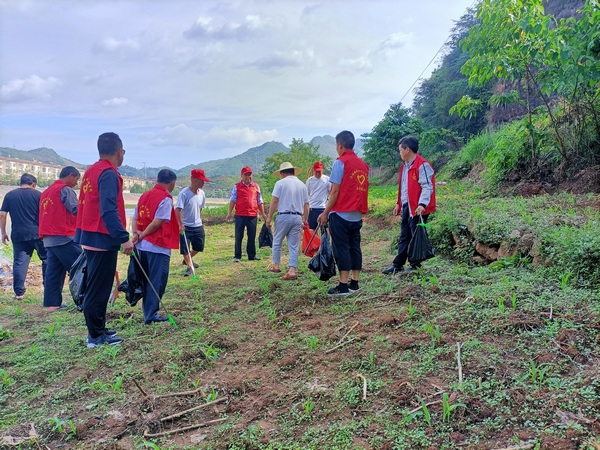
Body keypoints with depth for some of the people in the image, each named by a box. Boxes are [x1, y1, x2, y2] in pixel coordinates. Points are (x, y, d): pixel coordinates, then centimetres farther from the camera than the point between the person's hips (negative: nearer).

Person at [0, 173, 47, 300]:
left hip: (18, 235, 2)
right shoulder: (37, 194, 0)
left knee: (19, 262, 5)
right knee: (46, 259, 10)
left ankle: (19, 292, 4)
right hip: (37, 233, -2)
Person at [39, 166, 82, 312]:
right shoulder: (65, 190, -8)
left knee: (54, 271, 9)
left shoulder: (46, 192, 20)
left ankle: (52, 303, 10)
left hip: (48, 238, 9)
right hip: (64, 237, -9)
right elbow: (77, 211, -14)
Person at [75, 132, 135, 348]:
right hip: (103, 239, -9)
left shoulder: (90, 171, 13)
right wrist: (123, 237, -26)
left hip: (90, 236, 9)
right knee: (99, 288, -1)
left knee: (96, 286, 17)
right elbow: (109, 210, -24)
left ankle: (98, 329, 27)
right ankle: (96, 336, 8)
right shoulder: (109, 174, -15)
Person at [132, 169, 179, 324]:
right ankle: (151, 314, 5)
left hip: (142, 246, 8)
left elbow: (135, 218, 8)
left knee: (146, 280, 16)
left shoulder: (145, 195, 11)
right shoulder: (165, 198, -12)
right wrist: (142, 235, -8)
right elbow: (157, 223, -18)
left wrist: (137, 233, -5)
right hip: (158, 247, -8)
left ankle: (147, 311, 24)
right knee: (157, 281, 1)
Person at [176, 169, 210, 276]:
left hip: (198, 226, 6)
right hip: (185, 227, -6)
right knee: (185, 249, -3)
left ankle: (187, 260, 41)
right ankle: (189, 267, 15)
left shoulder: (201, 193, 0)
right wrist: (180, 224, -35)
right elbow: (178, 209, -27)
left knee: (199, 247, 15)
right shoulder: (184, 193, -20)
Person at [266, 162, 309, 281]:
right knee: (294, 245, 5)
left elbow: (274, 201, -10)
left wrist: (269, 217, -6)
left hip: (284, 216, -4)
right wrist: (305, 220, 17)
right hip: (298, 217, 4)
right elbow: (306, 205, 10)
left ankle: (275, 265, 24)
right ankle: (292, 270, -2)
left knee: (277, 241, 15)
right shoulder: (302, 185, 11)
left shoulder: (280, 183, -3)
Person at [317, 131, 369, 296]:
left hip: (341, 214, -6)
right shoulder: (363, 164, 11)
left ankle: (343, 286, -2)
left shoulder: (340, 162, -8)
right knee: (355, 247, 11)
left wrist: (325, 213, -6)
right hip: (357, 215, 7)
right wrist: (360, 209, 18)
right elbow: (362, 190, 12)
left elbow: (335, 191, -11)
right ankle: (354, 283, 15)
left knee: (341, 248, -3)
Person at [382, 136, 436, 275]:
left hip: (417, 209, -9)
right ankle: (398, 265, 21)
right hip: (406, 207, 9)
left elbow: (427, 187, -20)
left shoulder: (422, 165, -14)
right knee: (404, 237, 14)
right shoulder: (404, 166, 15)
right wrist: (399, 204, 24)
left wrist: (422, 204, -29)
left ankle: (415, 266, 13)